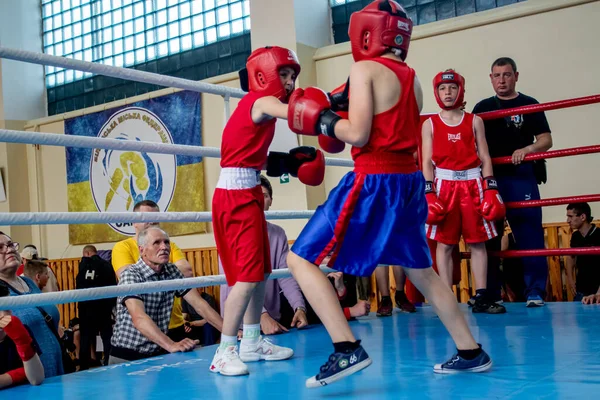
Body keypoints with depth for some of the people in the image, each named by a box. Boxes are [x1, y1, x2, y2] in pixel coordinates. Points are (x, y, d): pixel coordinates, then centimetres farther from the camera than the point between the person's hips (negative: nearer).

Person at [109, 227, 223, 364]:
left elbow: (199, 304, 2)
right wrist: (171, 345, -41)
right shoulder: (130, 275, -15)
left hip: (159, 354, 4)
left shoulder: (172, 271, 3)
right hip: (127, 357, -4)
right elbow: (139, 318, -29)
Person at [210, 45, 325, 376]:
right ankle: (225, 351, -6)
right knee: (248, 274, -12)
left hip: (247, 194, 10)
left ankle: (251, 343, 24)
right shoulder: (262, 102, -11)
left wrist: (288, 161, 6)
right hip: (236, 196, -10)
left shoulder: (258, 105, 16)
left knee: (260, 272, 14)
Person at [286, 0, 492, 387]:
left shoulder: (365, 69, -8)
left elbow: (358, 135, -16)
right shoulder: (412, 78, 14)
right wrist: (344, 116, 16)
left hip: (374, 183, -8)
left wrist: (326, 120, 1)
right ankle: (471, 352, 27)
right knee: (422, 271, 22)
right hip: (408, 181, 8)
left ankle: (348, 349, -12)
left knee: (301, 260, -2)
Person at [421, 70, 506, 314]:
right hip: (444, 184, -1)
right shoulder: (430, 124, 6)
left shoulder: (474, 121, 9)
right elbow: (427, 162, 1)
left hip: (473, 184, 1)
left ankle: (481, 298, 6)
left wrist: (490, 190, -2)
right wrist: (429, 194, -9)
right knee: (444, 243, -1)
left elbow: (484, 158, 6)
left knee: (478, 242, 2)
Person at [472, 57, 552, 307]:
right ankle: (489, 293, 12)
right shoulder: (482, 108, 13)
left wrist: (527, 149, -18)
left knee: (529, 234, -6)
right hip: (490, 178, 3)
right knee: (488, 236, 5)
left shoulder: (529, 105, 6)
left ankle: (535, 291, -1)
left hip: (522, 176, -2)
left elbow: (546, 140, 1)